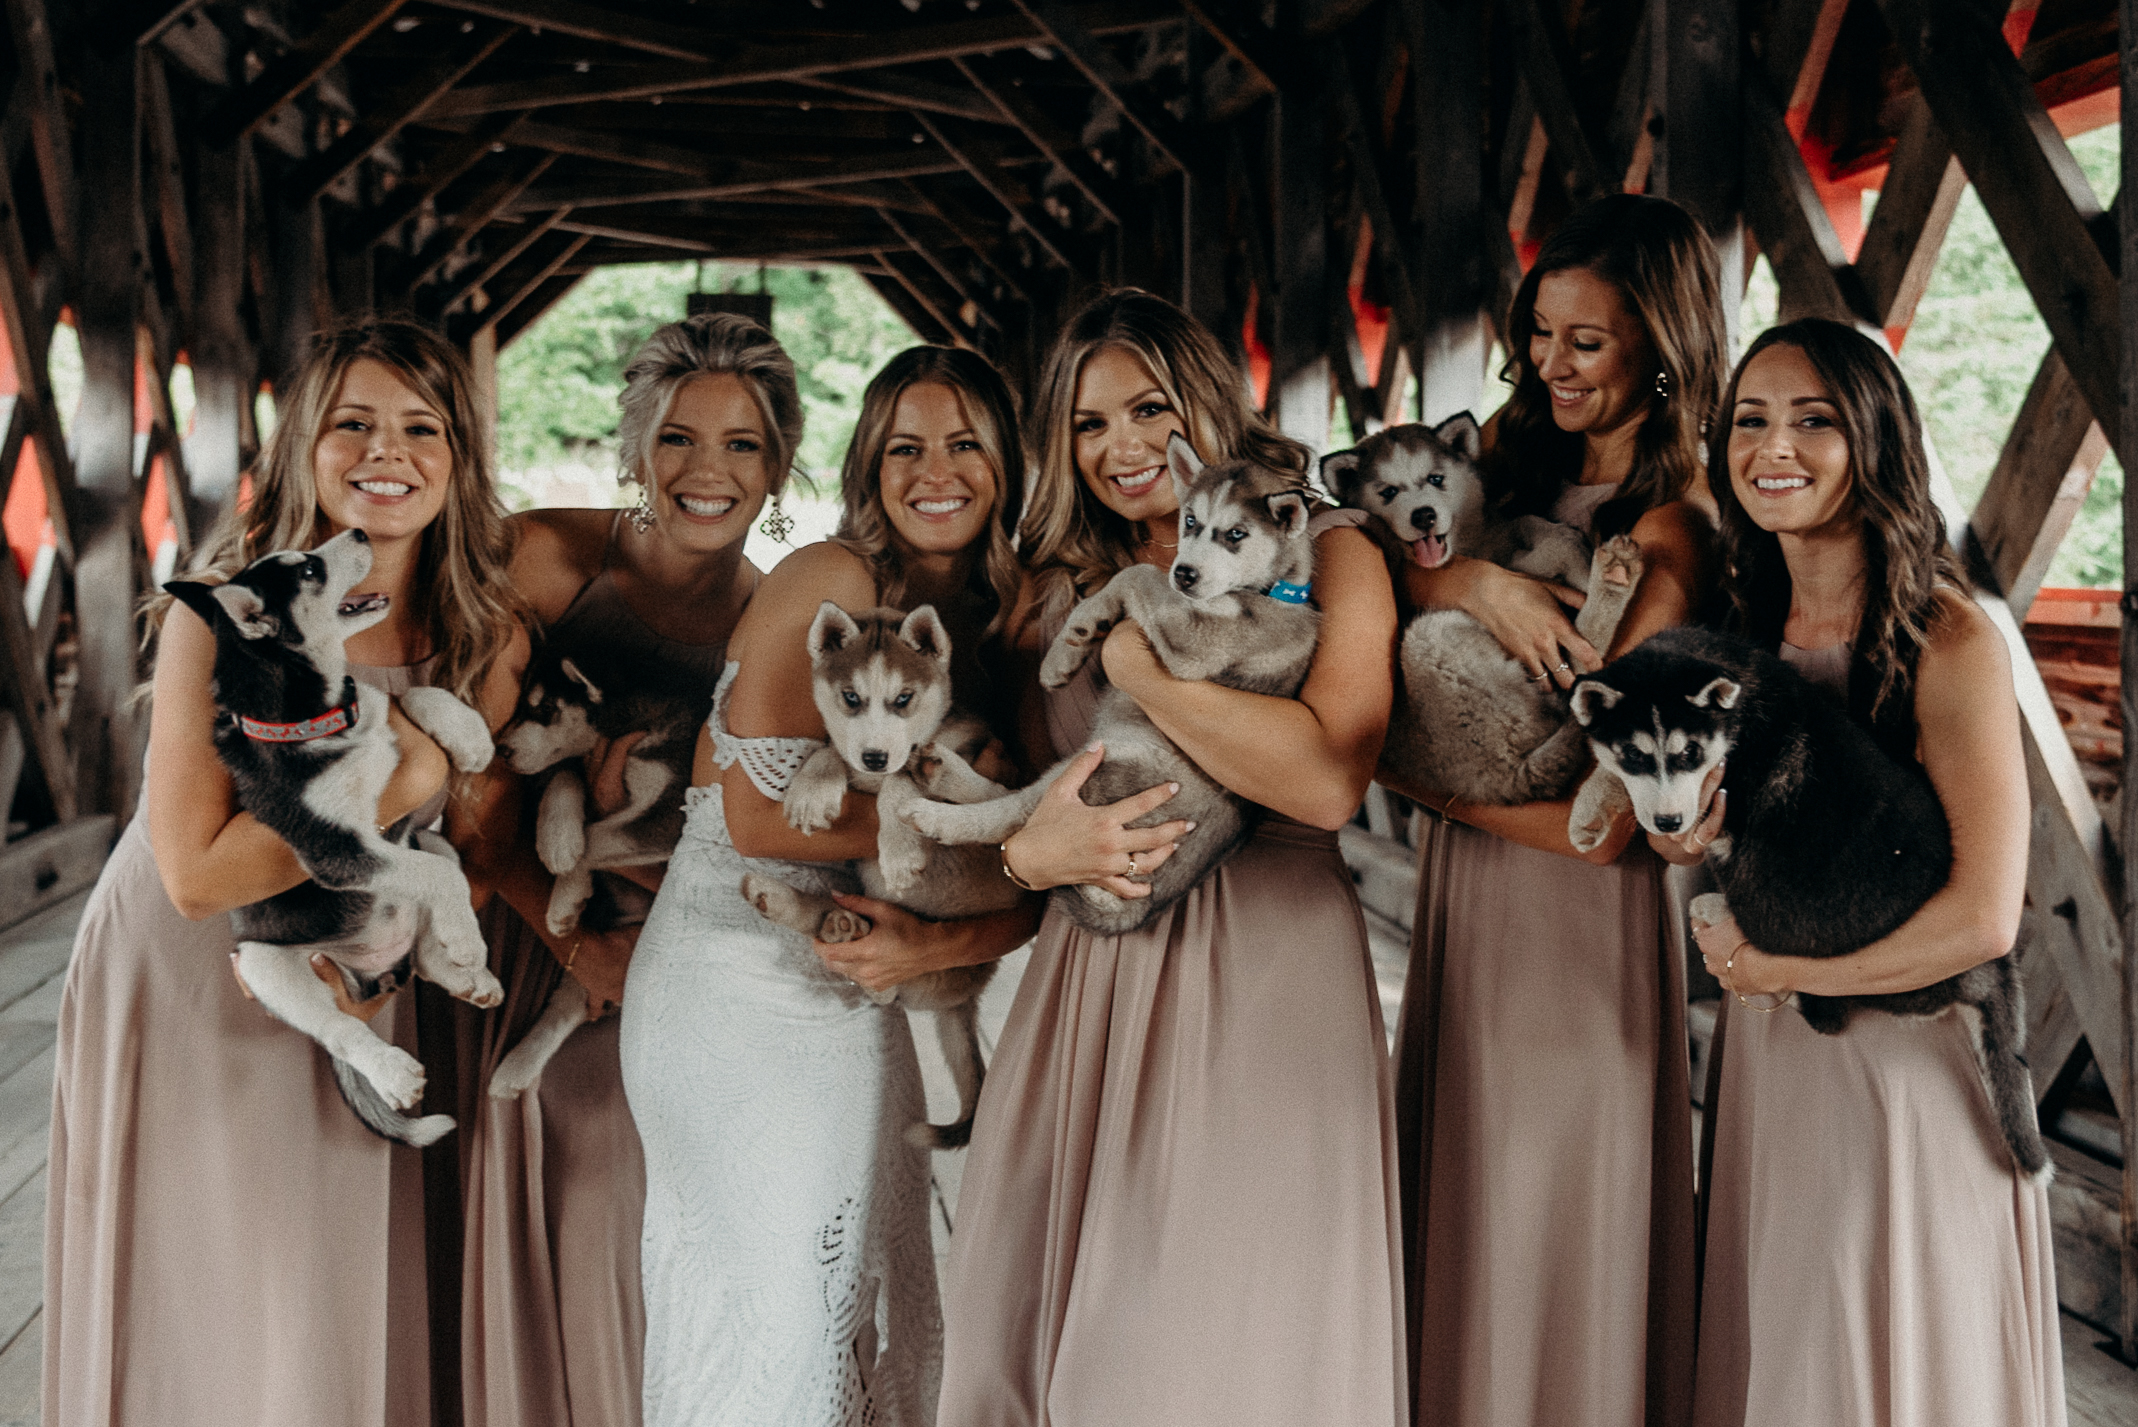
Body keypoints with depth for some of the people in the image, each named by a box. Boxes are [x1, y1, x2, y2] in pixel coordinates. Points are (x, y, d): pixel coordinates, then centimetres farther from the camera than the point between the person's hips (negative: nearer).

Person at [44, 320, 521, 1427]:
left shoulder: (483, 634, -5)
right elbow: (198, 872, -23)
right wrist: (402, 781, -25)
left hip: (348, 996, 4)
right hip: (187, 990, -4)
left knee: (349, 1321, 12)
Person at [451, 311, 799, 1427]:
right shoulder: (544, 558, -8)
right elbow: (468, 776, -10)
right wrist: (574, 935, -18)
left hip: (683, 982, 2)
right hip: (529, 947, -2)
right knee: (538, 1253, 7)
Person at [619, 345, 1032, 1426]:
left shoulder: (984, 617, 11)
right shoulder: (827, 583, -12)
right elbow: (757, 815, -19)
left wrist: (951, 931, -12)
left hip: (860, 996, 8)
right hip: (738, 981, -8)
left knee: (879, 1312, 13)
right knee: (784, 1309, -2)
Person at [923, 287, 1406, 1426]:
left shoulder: (1326, 559, 2)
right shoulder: (1057, 588, 15)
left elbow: (1330, 778, -15)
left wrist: (1137, 664, -11)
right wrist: (1027, 850, -9)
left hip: (1263, 975, -4)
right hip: (1091, 977, 4)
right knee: (1031, 1321, 4)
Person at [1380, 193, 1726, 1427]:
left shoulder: (1672, 539, -16)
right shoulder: (1515, 457, 5)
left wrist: (1425, 781, -13)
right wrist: (1478, 581, -21)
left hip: (1578, 911, -7)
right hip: (1465, 878, 7)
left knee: (1550, 1217, 7)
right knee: (1460, 1192, 19)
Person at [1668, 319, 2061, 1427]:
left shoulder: (1949, 641, -17)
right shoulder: (1747, 624, 4)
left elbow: (1982, 920, -22)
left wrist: (1778, 968, -11)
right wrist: (1694, 831, -10)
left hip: (1906, 1056, -6)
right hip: (1765, 1053, 6)